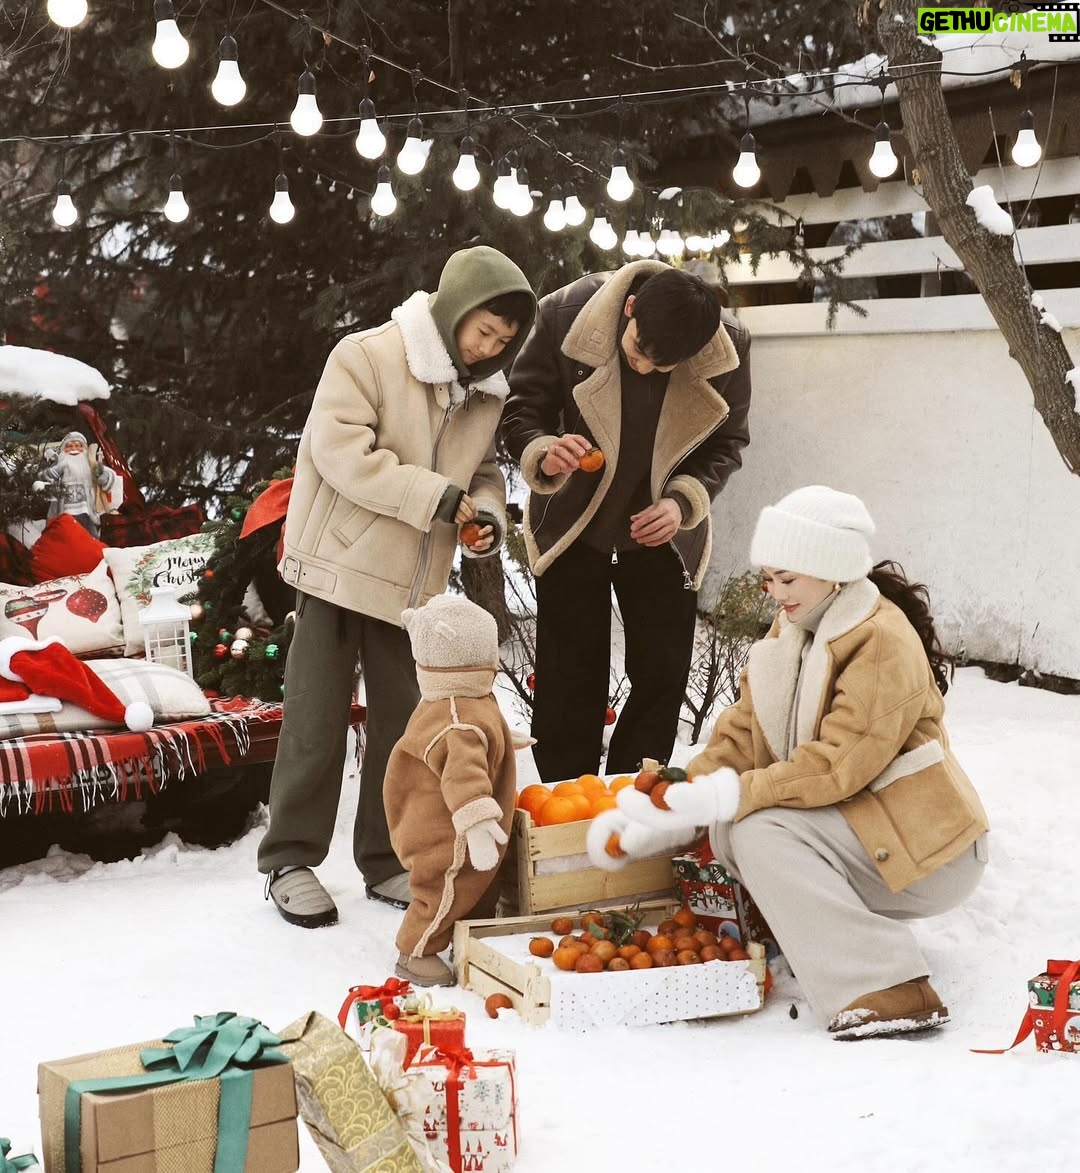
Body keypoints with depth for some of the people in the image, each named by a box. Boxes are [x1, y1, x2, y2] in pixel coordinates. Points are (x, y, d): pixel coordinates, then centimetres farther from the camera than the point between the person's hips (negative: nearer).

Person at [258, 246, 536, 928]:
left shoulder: (487, 392, 7)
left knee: (402, 721, 10)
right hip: (341, 565, -6)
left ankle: (387, 860, 21)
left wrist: (486, 518, -7)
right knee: (318, 719, -2)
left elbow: (482, 473, 16)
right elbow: (339, 450, -23)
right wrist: (435, 497, -26)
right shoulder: (368, 356, -14)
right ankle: (291, 861, 9)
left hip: (415, 582, 6)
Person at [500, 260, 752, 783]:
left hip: (662, 532, 2)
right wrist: (544, 455, -33)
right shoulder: (565, 315, -23)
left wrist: (684, 499, -19)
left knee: (663, 678, 4)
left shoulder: (729, 345, -18)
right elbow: (521, 411, -11)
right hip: (572, 527, -1)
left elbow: (726, 440, -2)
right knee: (568, 688, 1)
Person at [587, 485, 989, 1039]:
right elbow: (739, 737, 1)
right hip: (856, 835, 8)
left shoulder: (883, 641, -18)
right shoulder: (791, 633, 8)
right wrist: (663, 816, -12)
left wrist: (725, 797, -32)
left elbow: (838, 764, -27)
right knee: (730, 830, -12)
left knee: (760, 831, -26)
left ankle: (889, 993, -27)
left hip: (925, 848, -8)